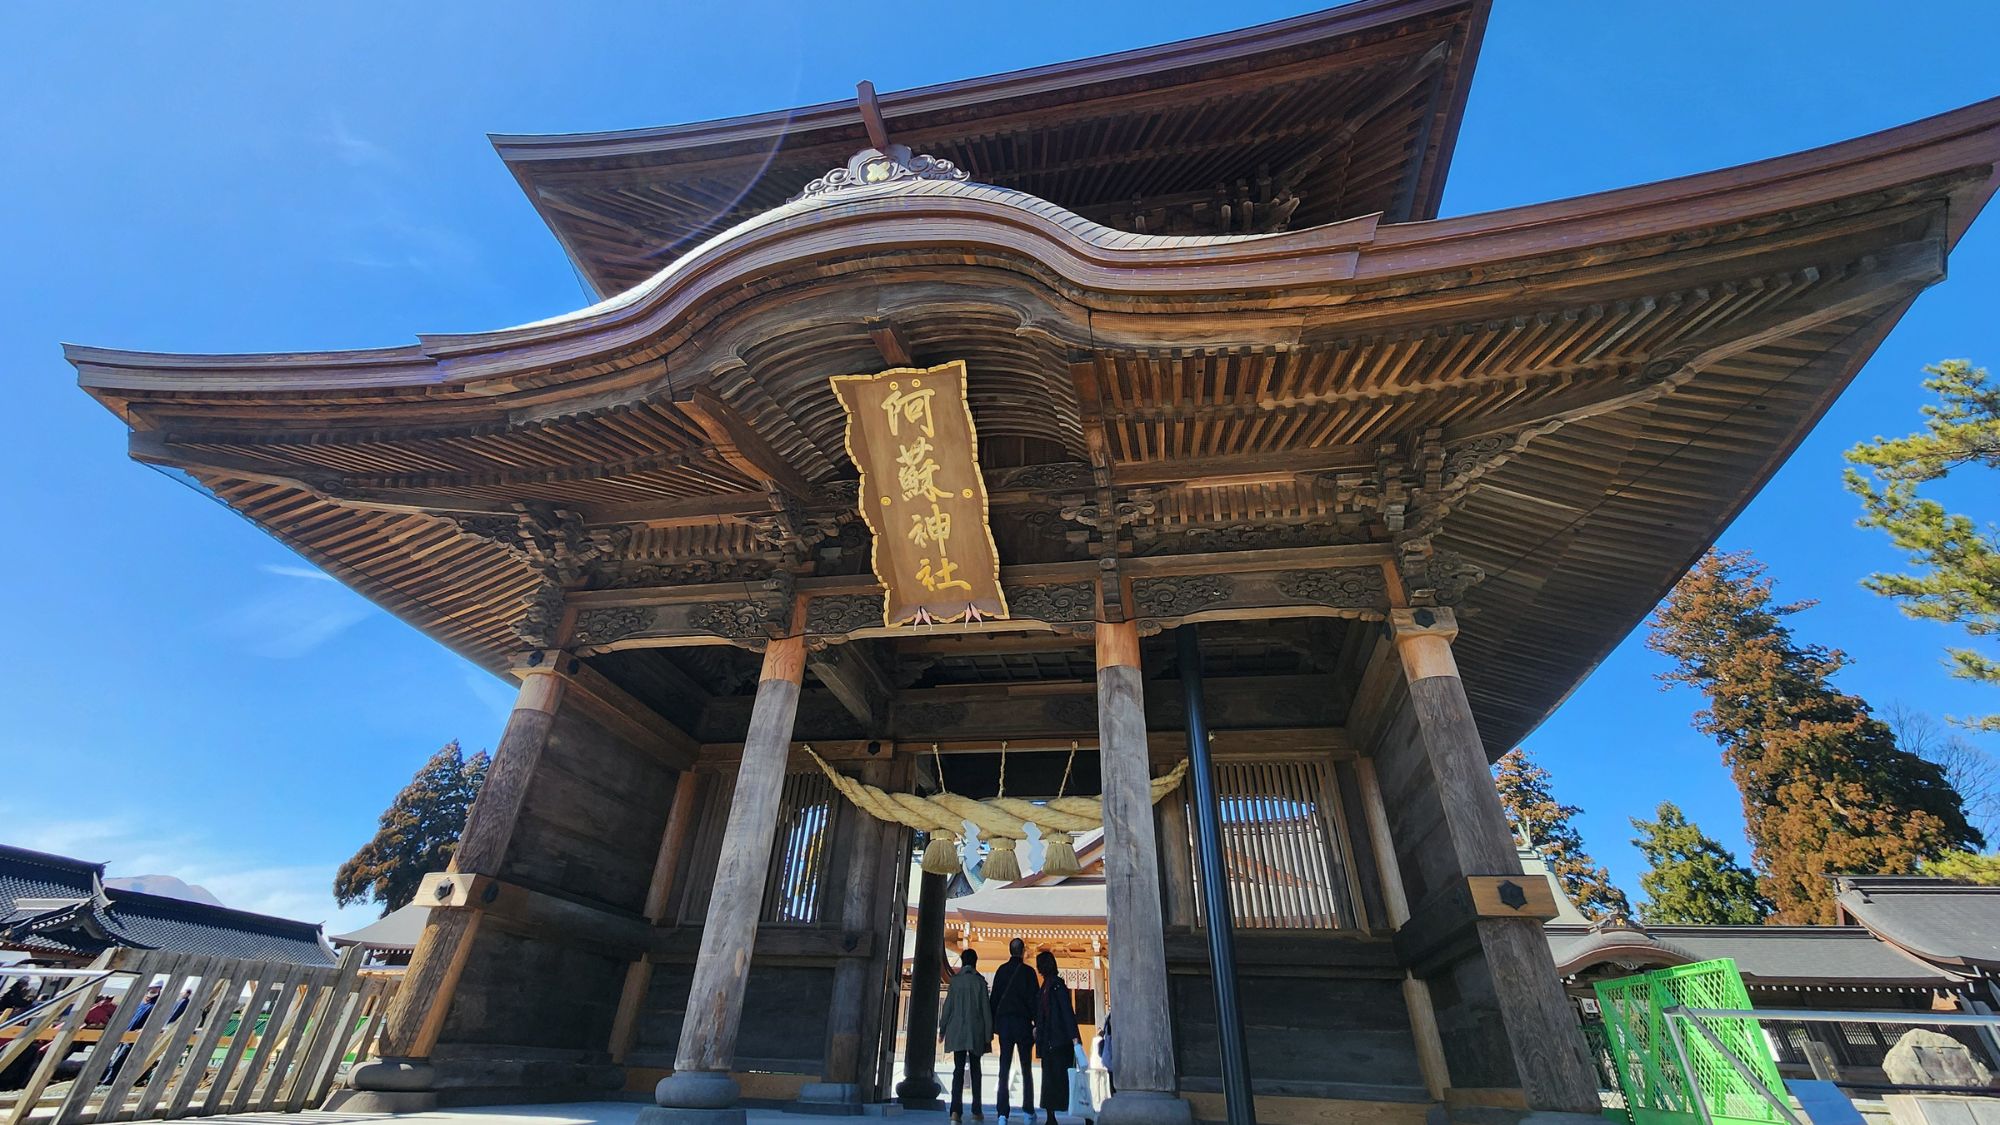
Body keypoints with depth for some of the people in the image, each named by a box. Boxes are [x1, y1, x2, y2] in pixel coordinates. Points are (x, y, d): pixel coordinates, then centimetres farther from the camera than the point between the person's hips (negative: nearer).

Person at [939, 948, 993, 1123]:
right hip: (975, 1032, 0)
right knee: (975, 1070, 12)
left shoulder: (955, 980, 0)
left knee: (958, 1070, 1)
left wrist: (942, 1028, 8)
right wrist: (988, 1033, 2)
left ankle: (956, 1110, -11)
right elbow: (985, 1008, -2)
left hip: (957, 1031, 0)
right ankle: (977, 1110, 11)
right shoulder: (979, 981, -3)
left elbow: (948, 1006, 0)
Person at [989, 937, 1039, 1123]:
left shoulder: (1001, 970, 5)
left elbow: (994, 998, 7)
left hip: (1003, 1022, 2)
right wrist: (1036, 1023, -4)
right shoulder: (1028, 971, -4)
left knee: (1004, 1069, 3)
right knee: (1026, 1069, 10)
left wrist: (993, 1024, 11)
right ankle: (1029, 1111, 11)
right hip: (1022, 1022, -2)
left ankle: (1003, 1114, -3)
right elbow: (1033, 998, -7)